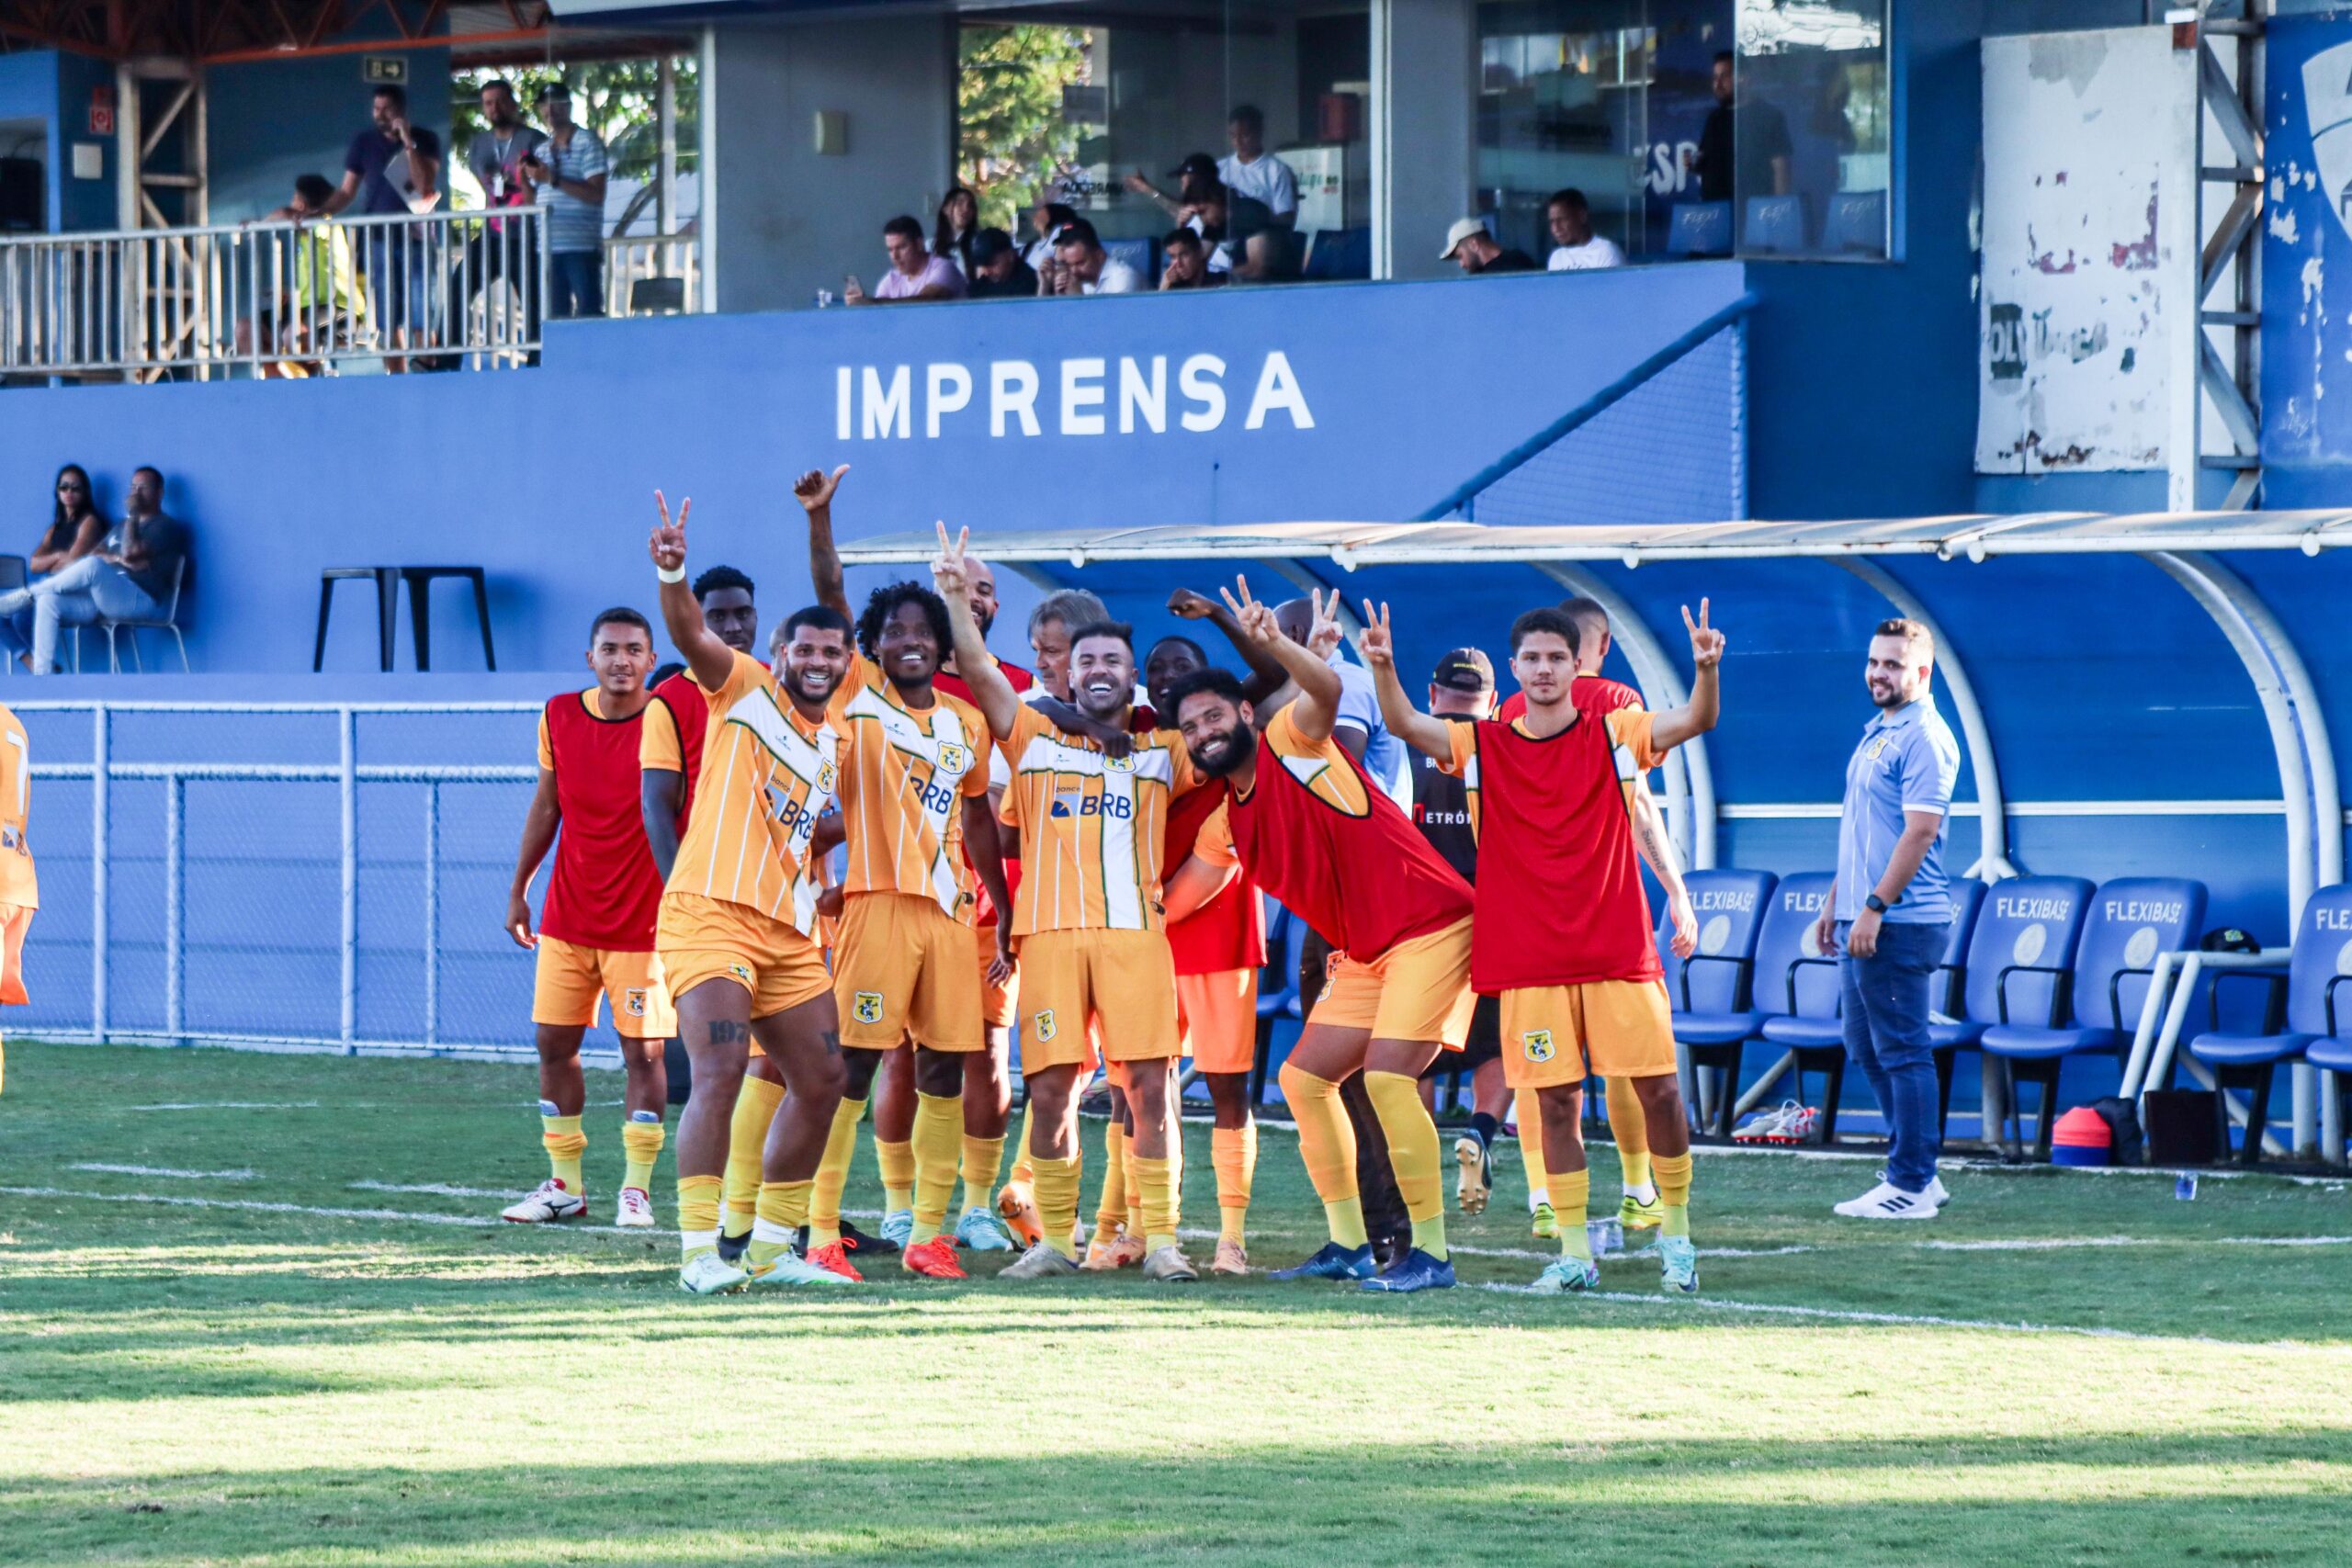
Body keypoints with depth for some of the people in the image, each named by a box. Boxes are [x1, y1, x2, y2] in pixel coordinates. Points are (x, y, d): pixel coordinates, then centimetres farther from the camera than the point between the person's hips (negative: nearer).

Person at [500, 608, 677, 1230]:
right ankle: (564, 1185, 16)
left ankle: (637, 1189, 5)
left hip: (643, 920, -4)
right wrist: (518, 889, 14)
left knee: (643, 1050, -4)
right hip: (568, 916, 4)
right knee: (554, 1043, 5)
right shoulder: (560, 717, 3)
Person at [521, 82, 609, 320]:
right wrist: (524, 177, 1)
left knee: (588, 314, -9)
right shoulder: (541, 150, 20)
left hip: (581, 248, -6)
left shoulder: (587, 142, 0)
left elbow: (596, 194, -11)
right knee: (555, 316, 5)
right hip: (549, 248, 6)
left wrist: (553, 179, -16)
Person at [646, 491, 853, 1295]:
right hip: (710, 914, -8)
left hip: (787, 930, 8)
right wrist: (672, 575, -36)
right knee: (721, 1071, -19)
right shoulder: (745, 687, -1)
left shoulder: (833, 747, 17)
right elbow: (690, 633, -18)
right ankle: (699, 1252, -18)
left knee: (820, 1081, 10)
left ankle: (774, 1247, 21)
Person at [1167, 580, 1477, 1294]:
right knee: (1305, 1078, 9)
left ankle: (1431, 1253, -16)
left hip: (1430, 927, -9)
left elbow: (1327, 690, -30)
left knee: (1386, 1075, -19)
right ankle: (1350, 1244, 17)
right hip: (1362, 954, 9)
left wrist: (1274, 643, -45)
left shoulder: (1288, 740, -10)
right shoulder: (1226, 822, 12)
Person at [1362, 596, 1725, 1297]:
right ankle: (1574, 1253, 7)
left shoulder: (1614, 735, 3)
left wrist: (1705, 670, -30)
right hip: (1528, 960, 1)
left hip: (1619, 951, -1)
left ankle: (1676, 1231, 16)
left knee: (1659, 1088, -2)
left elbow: (1696, 721, -10)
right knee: (1557, 1101, 0)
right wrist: (1383, 668, -27)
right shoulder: (1482, 746, 6)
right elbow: (1406, 724, -7)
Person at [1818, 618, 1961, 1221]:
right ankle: (1916, 1172, 21)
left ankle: (1911, 1187, -4)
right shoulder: (1877, 732, 18)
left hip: (1899, 924, -10)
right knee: (1866, 1048, 14)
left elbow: (1919, 832, -20)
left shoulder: (1924, 739, -13)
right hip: (1864, 921, 10)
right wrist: (1836, 899, 22)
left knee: (1902, 1051, -7)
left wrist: (1875, 908, -22)